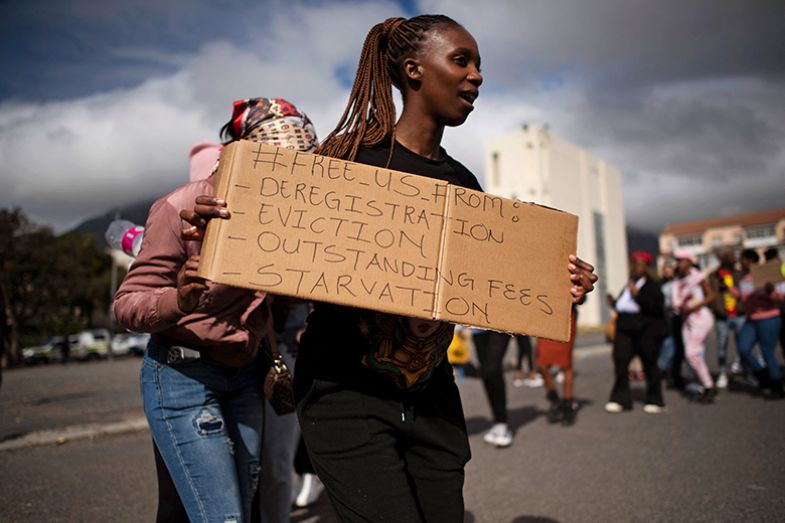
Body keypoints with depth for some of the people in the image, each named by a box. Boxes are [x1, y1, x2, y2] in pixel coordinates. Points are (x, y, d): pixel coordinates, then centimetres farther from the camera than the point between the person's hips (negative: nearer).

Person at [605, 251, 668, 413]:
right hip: (625, 330, 6)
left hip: (646, 330, -5)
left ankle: (654, 400, 18)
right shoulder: (628, 286, 18)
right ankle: (620, 399, 3)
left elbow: (657, 308, -16)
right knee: (620, 360, -5)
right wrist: (614, 303, 8)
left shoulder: (653, 286, -2)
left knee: (649, 364, 2)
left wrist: (638, 295, -23)